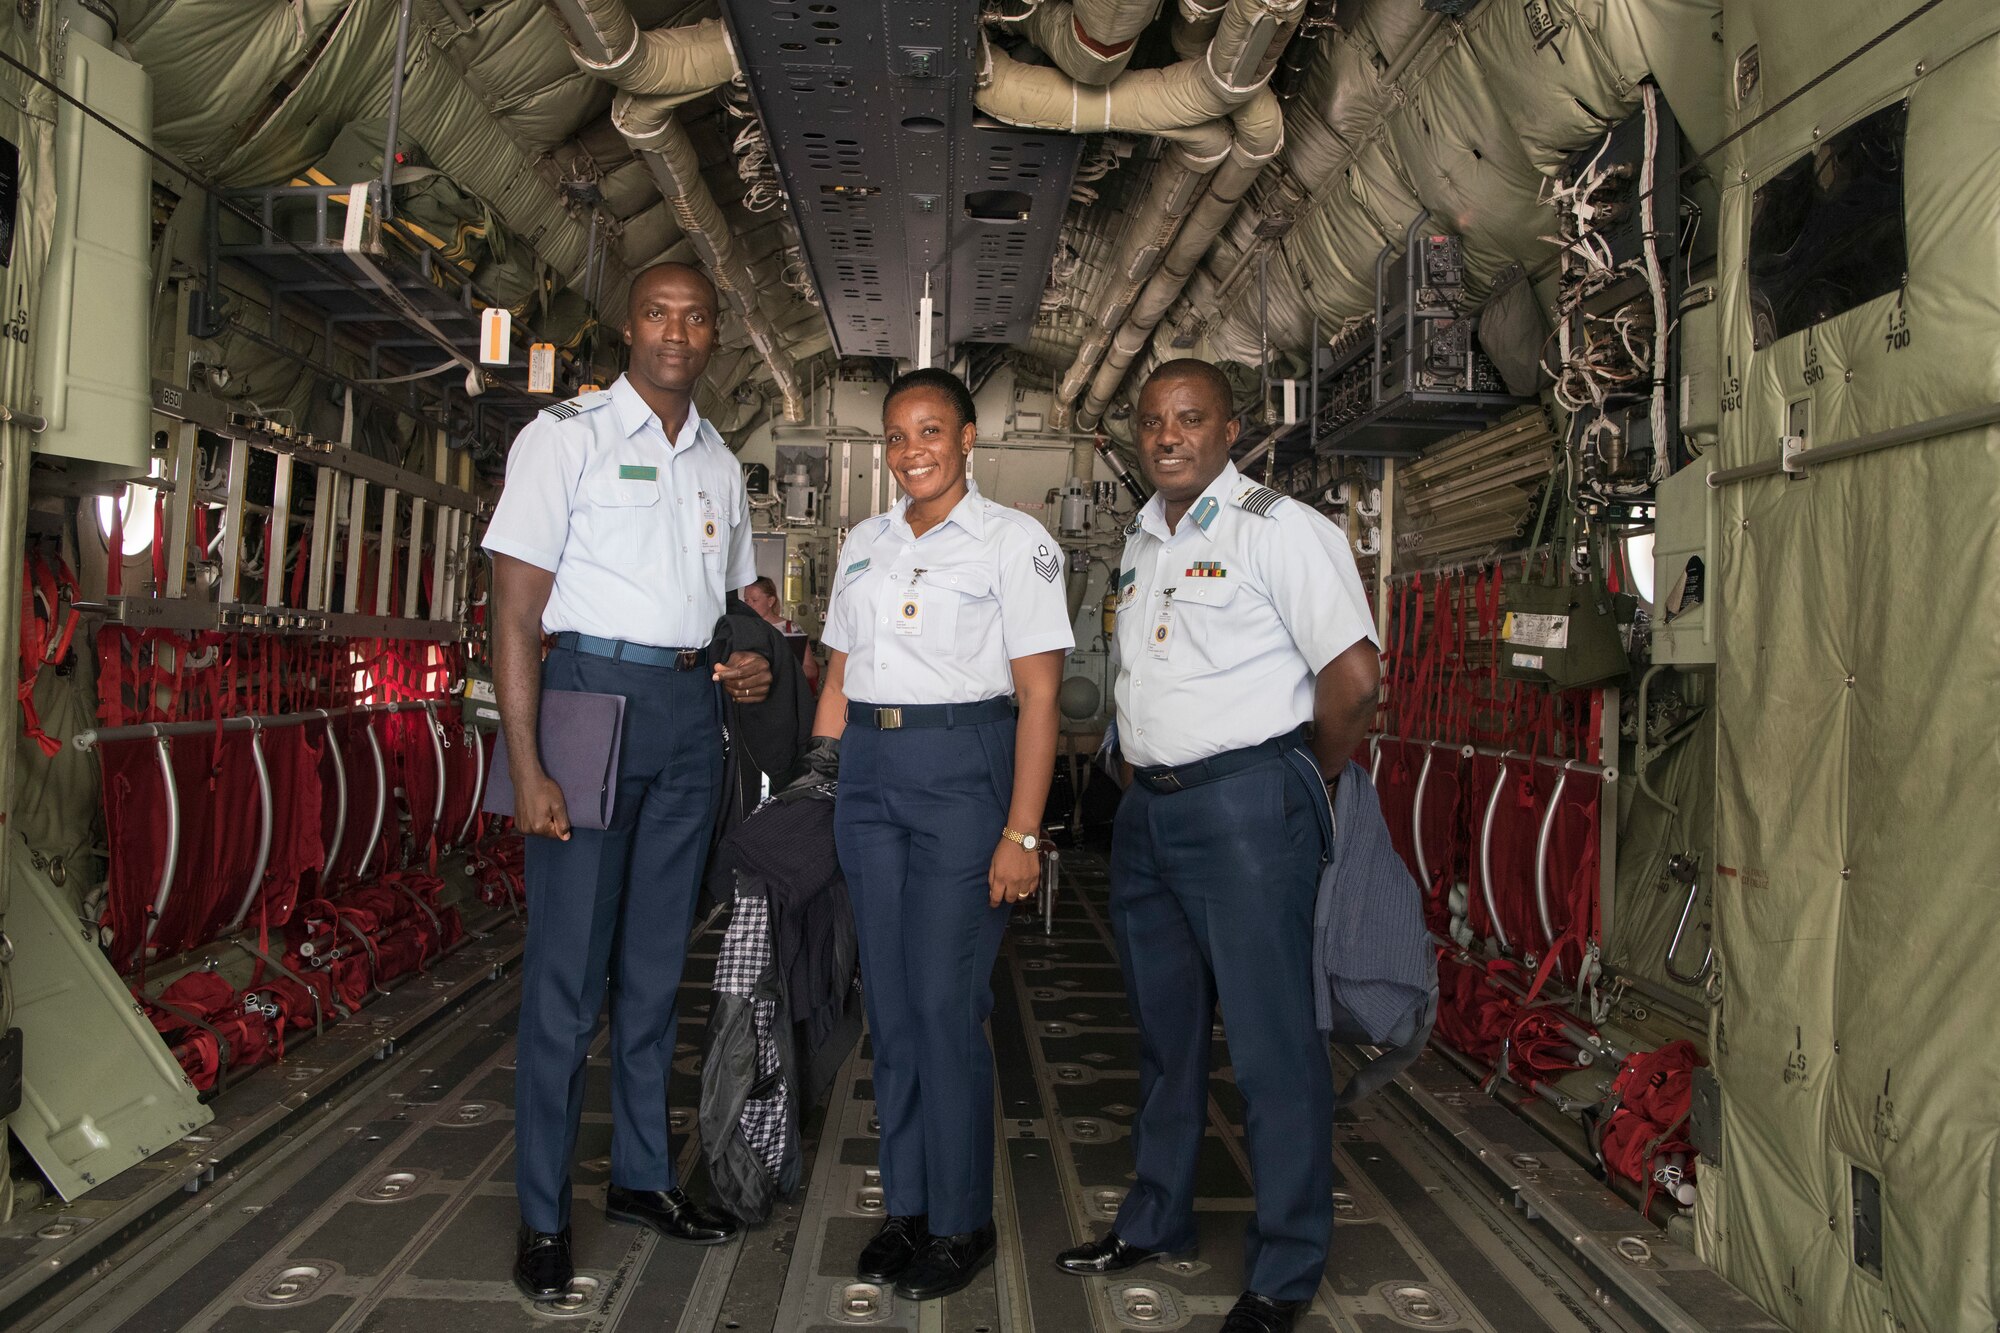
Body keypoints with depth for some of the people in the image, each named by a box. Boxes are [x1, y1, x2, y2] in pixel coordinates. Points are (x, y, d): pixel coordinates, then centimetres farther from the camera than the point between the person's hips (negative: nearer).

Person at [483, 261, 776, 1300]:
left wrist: (747, 666, 5)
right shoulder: (567, 435, -3)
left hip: (692, 709, 6)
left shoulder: (719, 463, 15)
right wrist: (525, 767, -16)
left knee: (657, 961, 13)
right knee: (567, 967, -2)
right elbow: (516, 607, -9)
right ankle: (544, 1216, 10)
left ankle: (642, 1175, 26)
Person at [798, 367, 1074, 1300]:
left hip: (961, 769, -5)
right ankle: (906, 1206, 21)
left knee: (946, 1001, -5)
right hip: (869, 768, 6)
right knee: (889, 999, 8)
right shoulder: (864, 543, 14)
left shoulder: (1013, 542, -4)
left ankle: (962, 1224, 10)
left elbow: (1039, 697, -9)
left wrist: (1021, 833, -16)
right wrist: (816, 781, 11)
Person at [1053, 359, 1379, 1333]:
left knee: (1271, 1041, -2)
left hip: (1245, 804, -7)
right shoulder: (1140, 540, 15)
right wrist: (1147, 780, 14)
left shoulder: (1278, 529, -9)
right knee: (1165, 1028, 18)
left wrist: (1300, 784, -3)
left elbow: (1352, 677, -15)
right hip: (1148, 806, 8)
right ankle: (1155, 1223, 33)